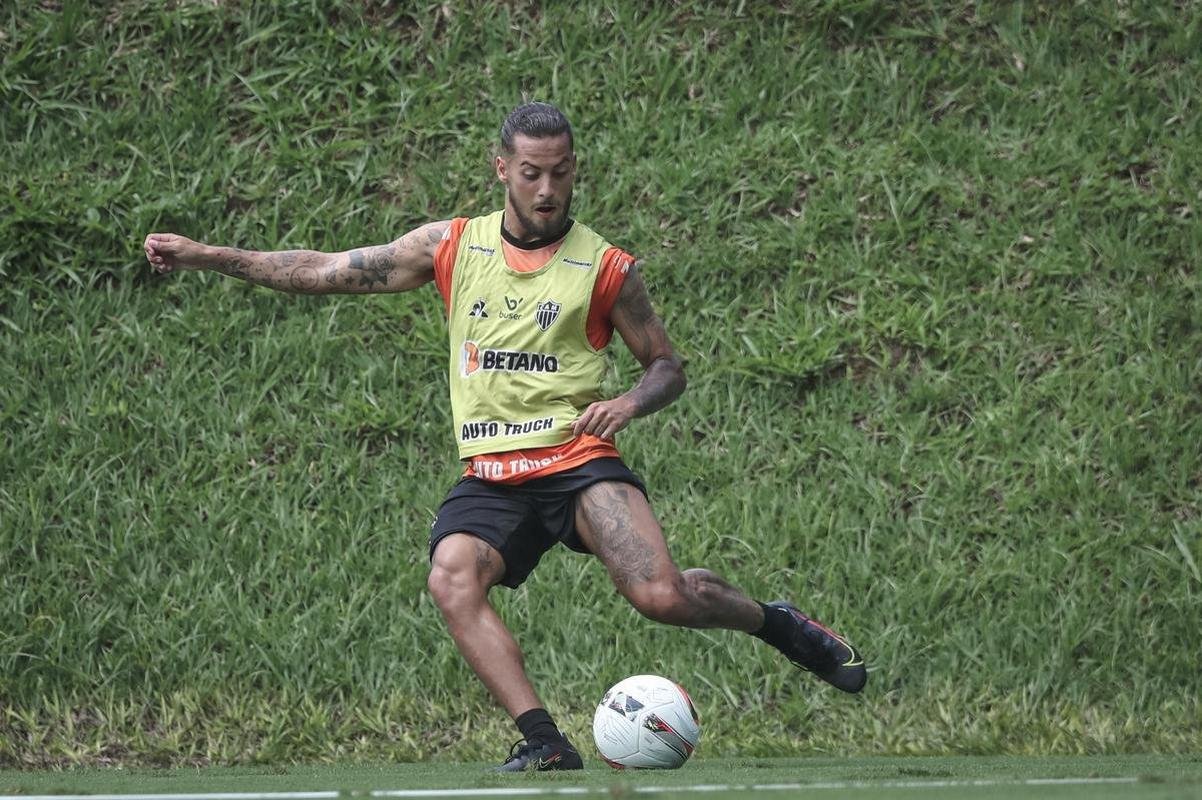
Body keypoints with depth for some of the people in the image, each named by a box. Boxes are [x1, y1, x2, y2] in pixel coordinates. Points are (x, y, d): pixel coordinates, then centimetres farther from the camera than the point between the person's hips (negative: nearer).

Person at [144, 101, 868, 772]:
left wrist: (629, 403, -11)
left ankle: (778, 624, 8)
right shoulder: (451, 246, 9)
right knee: (453, 579, -28)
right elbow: (325, 272, 12)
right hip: (490, 478, 3)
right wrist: (207, 256, 6)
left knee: (662, 595, -23)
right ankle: (545, 745, -29)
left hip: (577, 460, -3)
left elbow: (667, 366, 12)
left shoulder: (607, 269, 2)